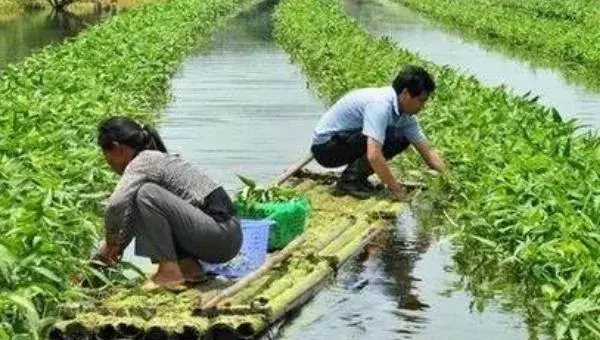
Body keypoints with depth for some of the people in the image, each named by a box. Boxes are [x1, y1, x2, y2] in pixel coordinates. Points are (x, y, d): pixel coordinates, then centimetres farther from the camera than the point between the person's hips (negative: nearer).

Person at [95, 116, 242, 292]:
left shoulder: (141, 162, -10)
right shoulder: (155, 159, 18)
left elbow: (116, 205, -25)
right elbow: (130, 213, 27)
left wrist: (110, 243, -9)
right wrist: (118, 248, 25)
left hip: (222, 235, -10)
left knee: (147, 194, -18)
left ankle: (170, 271, -12)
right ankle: (189, 265, 9)